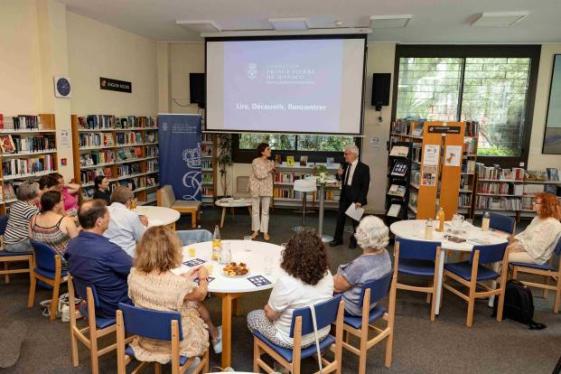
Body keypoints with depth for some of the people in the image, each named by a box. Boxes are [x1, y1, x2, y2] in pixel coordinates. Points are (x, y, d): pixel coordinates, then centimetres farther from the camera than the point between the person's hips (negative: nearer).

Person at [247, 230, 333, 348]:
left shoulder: (286, 282, -32)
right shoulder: (327, 275, -13)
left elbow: (271, 314, -18)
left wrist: (267, 308, 5)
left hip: (293, 340, -6)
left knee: (252, 316, 18)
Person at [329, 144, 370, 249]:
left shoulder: (364, 168, -13)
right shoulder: (345, 165, 3)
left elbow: (365, 186, -14)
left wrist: (360, 201, -18)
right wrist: (339, 175, -9)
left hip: (355, 197, -5)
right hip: (345, 196, 5)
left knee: (355, 219, 11)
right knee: (340, 217, 9)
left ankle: (354, 240, 28)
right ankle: (338, 239, 24)